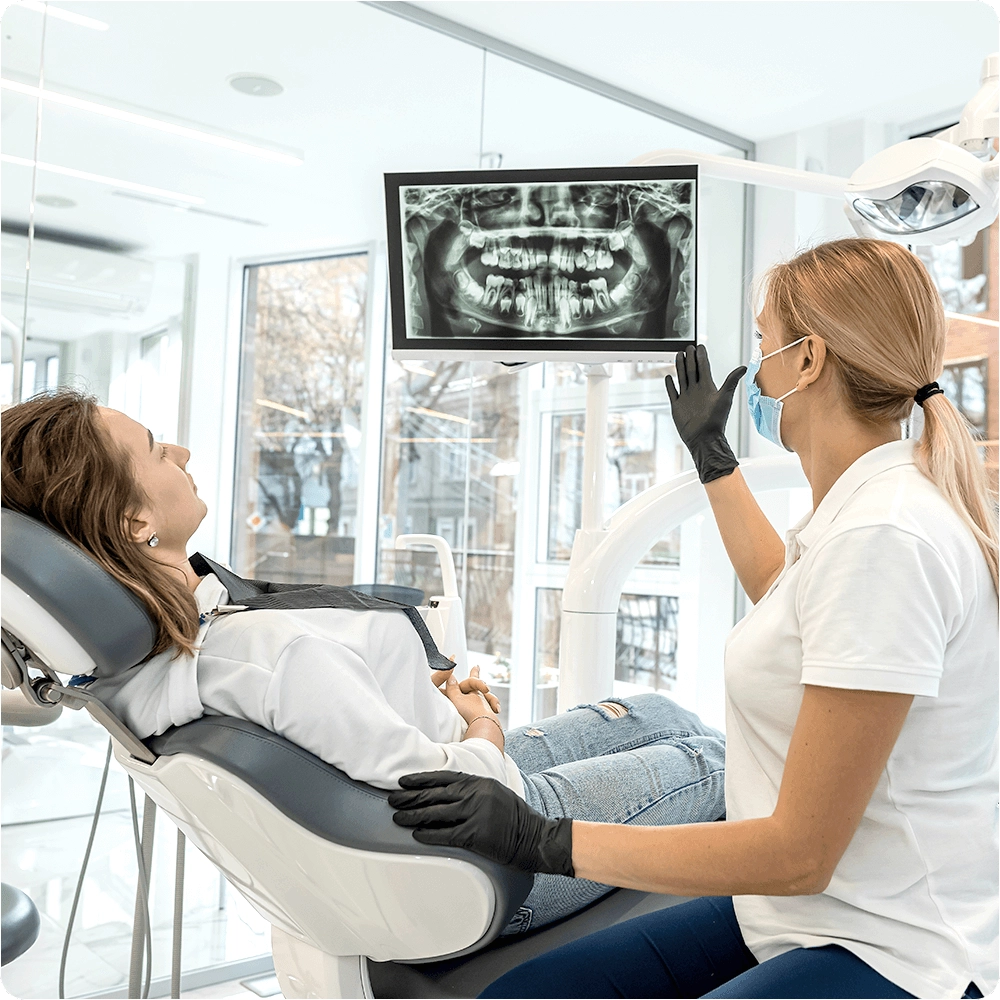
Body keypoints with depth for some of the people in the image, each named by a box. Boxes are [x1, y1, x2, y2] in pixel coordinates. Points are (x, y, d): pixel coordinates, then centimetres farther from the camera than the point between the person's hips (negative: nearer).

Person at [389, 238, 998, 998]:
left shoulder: (883, 536, -25)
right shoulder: (863, 505, 6)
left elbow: (800, 852, -23)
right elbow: (776, 585, 32)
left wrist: (542, 841, -20)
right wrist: (711, 452, 35)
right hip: (800, 914, 9)